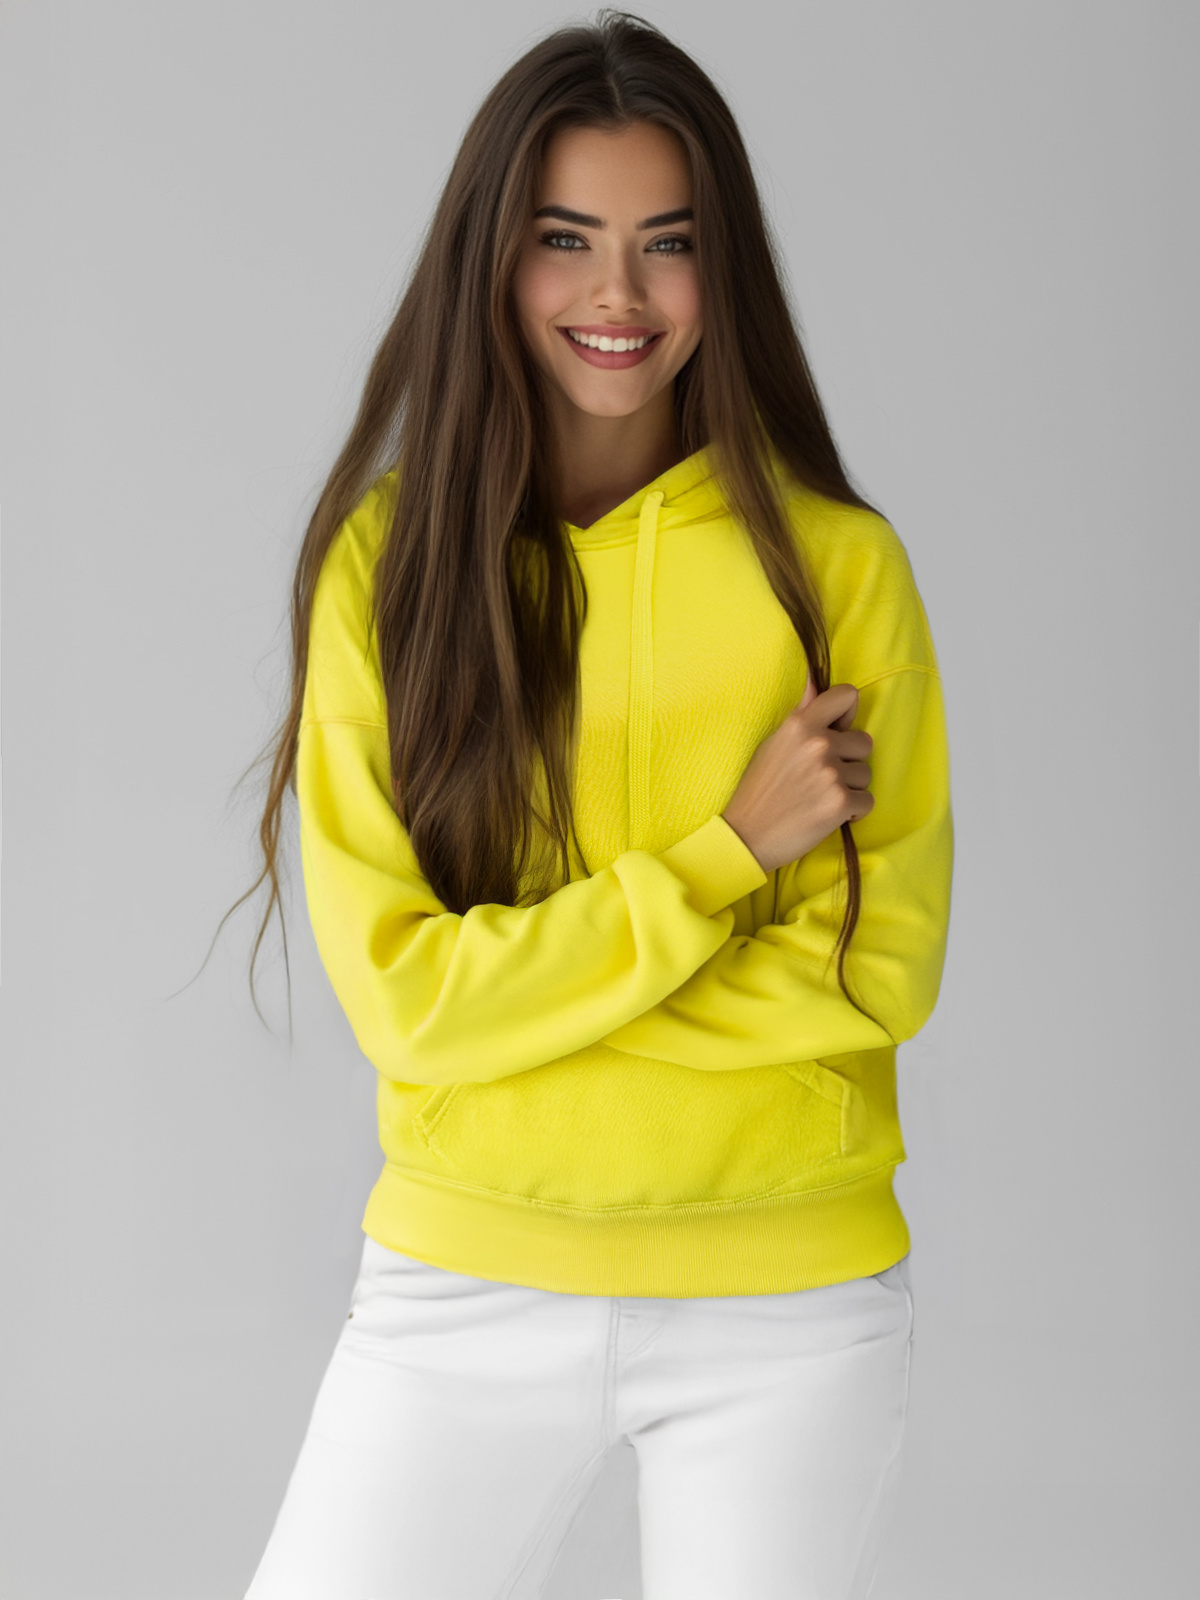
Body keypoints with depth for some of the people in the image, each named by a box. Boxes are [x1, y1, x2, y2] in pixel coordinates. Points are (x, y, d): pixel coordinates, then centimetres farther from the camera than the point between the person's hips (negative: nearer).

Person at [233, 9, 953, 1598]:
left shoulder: (837, 564, -5)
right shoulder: (389, 562, -4)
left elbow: (881, 969, -7)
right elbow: (401, 990, -10)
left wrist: (520, 987, -13)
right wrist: (730, 849, -16)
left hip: (788, 1303, 0)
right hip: (465, 1291, 1)